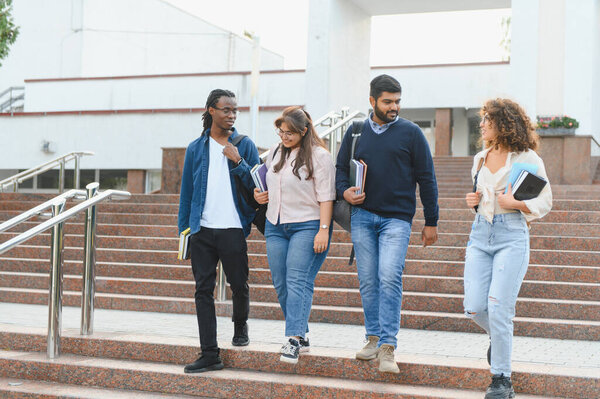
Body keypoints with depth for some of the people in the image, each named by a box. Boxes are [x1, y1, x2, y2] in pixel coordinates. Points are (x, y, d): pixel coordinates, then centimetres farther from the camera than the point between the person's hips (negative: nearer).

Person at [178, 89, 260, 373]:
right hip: (202, 230, 2)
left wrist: (238, 162, -13)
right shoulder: (196, 148, 10)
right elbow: (187, 191, 12)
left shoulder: (245, 146, 5)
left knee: (239, 285, 6)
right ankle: (210, 354, 5)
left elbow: (258, 185, 1)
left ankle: (240, 326, 37)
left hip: (233, 229, -2)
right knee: (203, 290, 0)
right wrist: (184, 229, 8)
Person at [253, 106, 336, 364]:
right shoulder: (275, 153, 13)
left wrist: (324, 230, -17)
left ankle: (293, 340, -18)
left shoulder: (319, 156, -8)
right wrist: (258, 195, 8)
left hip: (307, 226, -7)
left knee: (298, 281, -15)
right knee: (280, 283, 6)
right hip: (275, 226, 7)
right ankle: (301, 334, 16)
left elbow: (326, 197, -11)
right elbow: (266, 182, 29)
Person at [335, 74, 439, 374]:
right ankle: (373, 338, 17)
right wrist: (344, 191, -5)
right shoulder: (356, 133, 12)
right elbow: (341, 168, 19)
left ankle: (387, 347, -12)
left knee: (389, 278, -15)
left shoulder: (410, 133, 4)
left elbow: (426, 178, 5)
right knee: (368, 281, 5)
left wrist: (431, 222, 4)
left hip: (397, 218, -3)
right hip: (362, 216, 3)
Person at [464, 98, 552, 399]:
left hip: (512, 237, -5)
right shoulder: (480, 158, 14)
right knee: (474, 307, -3)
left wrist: (516, 203, -16)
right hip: (480, 235, 5)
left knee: (498, 308, -11)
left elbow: (545, 202, 0)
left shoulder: (527, 158, -3)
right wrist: (473, 200, 6)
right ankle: (500, 338, 31)